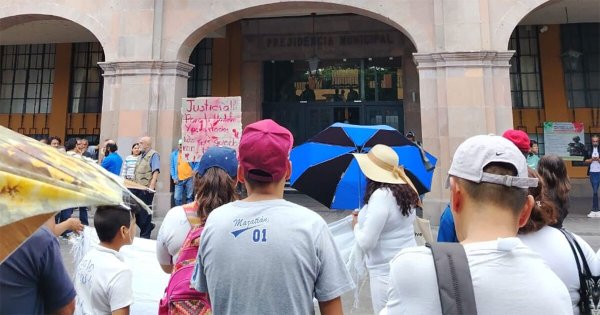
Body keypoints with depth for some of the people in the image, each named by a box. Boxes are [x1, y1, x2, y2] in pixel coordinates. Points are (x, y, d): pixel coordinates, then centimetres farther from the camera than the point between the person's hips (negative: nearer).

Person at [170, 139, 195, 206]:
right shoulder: (174, 154, 7)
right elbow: (172, 167, 9)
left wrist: (194, 173, -7)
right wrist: (174, 178, 1)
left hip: (189, 178, -1)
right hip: (179, 180, 2)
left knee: (189, 197, 6)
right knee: (177, 198, 0)